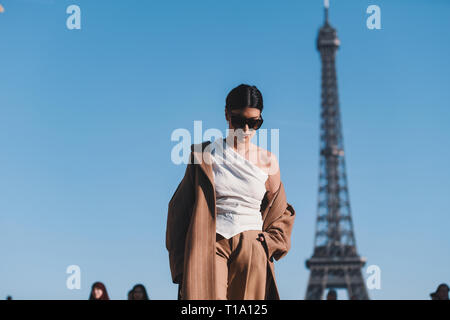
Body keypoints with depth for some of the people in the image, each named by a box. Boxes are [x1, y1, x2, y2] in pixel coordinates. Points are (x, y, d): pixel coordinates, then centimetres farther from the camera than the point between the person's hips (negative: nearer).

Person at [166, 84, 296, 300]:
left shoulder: (268, 161, 11)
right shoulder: (206, 155, 6)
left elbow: (282, 213, 24)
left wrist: (269, 243, 5)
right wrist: (181, 267, 1)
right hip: (210, 248, -2)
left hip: (252, 253, 2)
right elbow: (180, 208, 7)